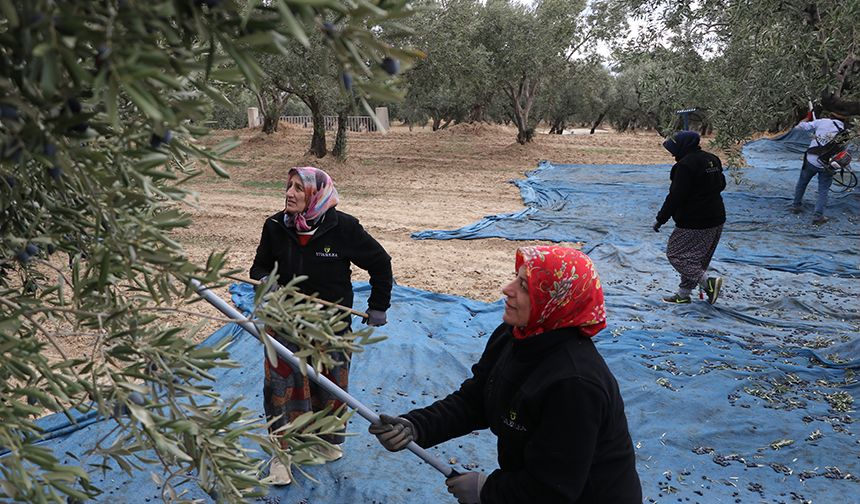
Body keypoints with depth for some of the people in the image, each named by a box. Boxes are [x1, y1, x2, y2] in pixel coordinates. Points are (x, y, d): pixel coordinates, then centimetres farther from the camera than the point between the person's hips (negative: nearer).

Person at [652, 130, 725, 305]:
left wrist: (660, 219, -14)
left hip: (694, 223, -10)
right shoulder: (712, 160, 10)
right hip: (716, 220, 10)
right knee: (696, 258, 17)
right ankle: (683, 294, 25)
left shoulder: (685, 165, -19)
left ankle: (708, 282, -12)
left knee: (675, 253, 1)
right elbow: (721, 184, 23)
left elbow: (675, 196, -21)